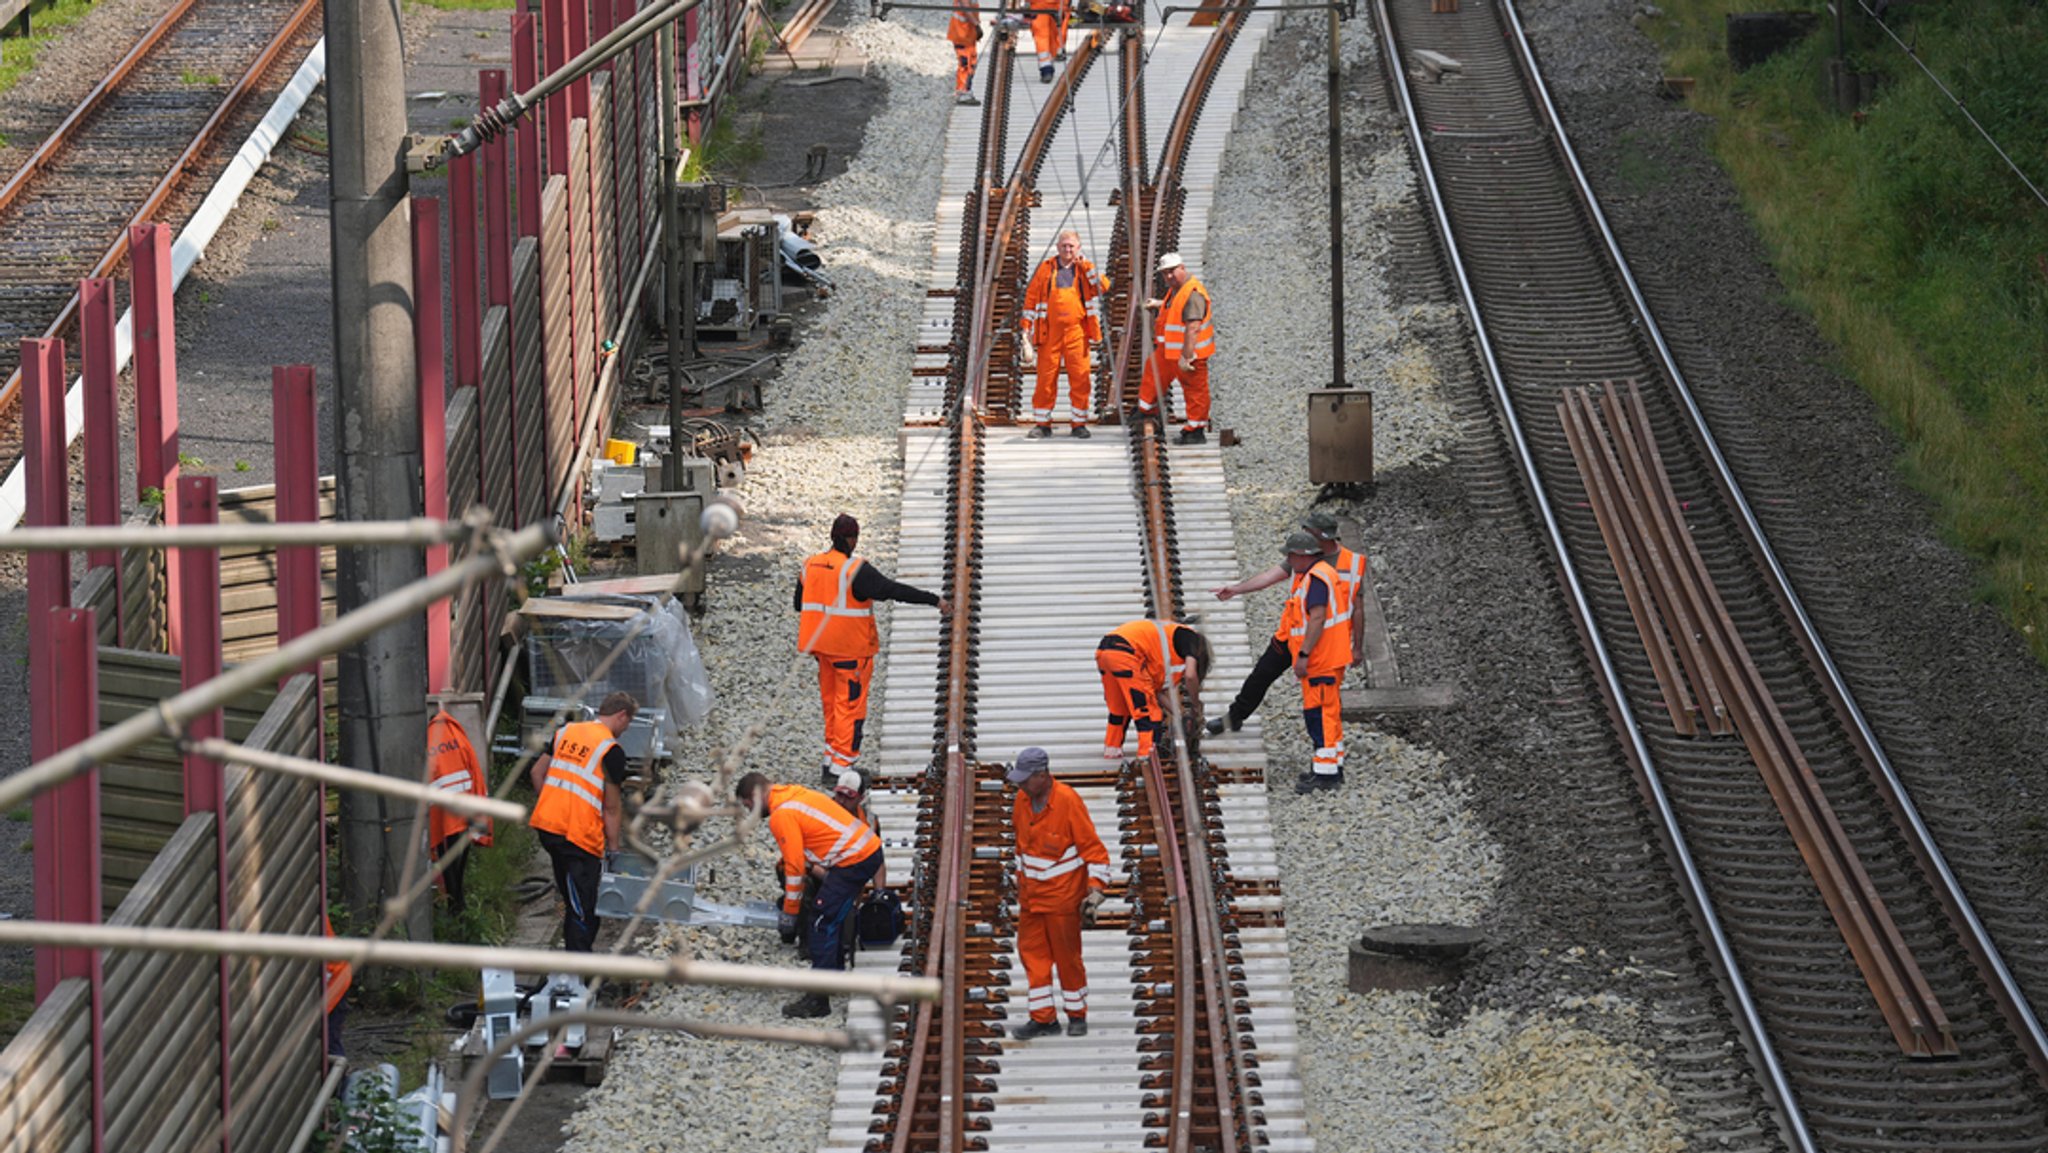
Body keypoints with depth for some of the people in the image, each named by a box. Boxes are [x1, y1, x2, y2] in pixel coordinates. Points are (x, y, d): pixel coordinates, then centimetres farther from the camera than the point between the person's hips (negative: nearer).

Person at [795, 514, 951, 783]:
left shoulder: (810, 566, 4)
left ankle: (832, 760, 22)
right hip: (851, 648, -7)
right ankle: (840, 766, -1)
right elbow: (893, 590, -25)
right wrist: (935, 600, -24)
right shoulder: (856, 570, -18)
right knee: (851, 703, 0)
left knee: (831, 701, 18)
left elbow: (799, 603, 16)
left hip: (822, 645, 7)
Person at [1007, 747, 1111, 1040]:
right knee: (1031, 952, 5)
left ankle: (1077, 1015, 19)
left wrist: (1095, 889, -21)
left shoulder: (1068, 801, -18)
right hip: (1030, 894, 6)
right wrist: (1021, 878, 23)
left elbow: (1093, 848, -15)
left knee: (1067, 956, 3)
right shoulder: (1022, 800, 2)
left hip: (1063, 895, -6)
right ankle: (1043, 1018, 12)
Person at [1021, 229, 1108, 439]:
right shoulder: (1046, 269, 8)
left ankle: (1079, 424, 7)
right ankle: (1042, 424, 8)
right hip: (1050, 332, 0)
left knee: (1080, 378, -2)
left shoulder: (1085, 269, 10)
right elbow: (1031, 298, 10)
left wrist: (1085, 267, -9)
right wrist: (1026, 328, 4)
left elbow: (1103, 287, -6)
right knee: (1046, 378, 0)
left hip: (1077, 332, 0)